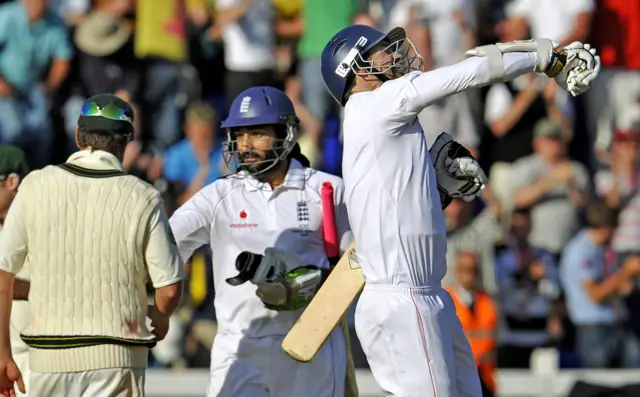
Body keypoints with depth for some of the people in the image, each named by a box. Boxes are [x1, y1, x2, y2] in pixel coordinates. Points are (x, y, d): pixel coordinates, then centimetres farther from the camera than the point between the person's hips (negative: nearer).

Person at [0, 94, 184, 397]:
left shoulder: (35, 186, 0)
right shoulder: (142, 198, -5)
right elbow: (170, 289, -5)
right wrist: (160, 317, 18)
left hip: (47, 355, 2)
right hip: (116, 359, -2)